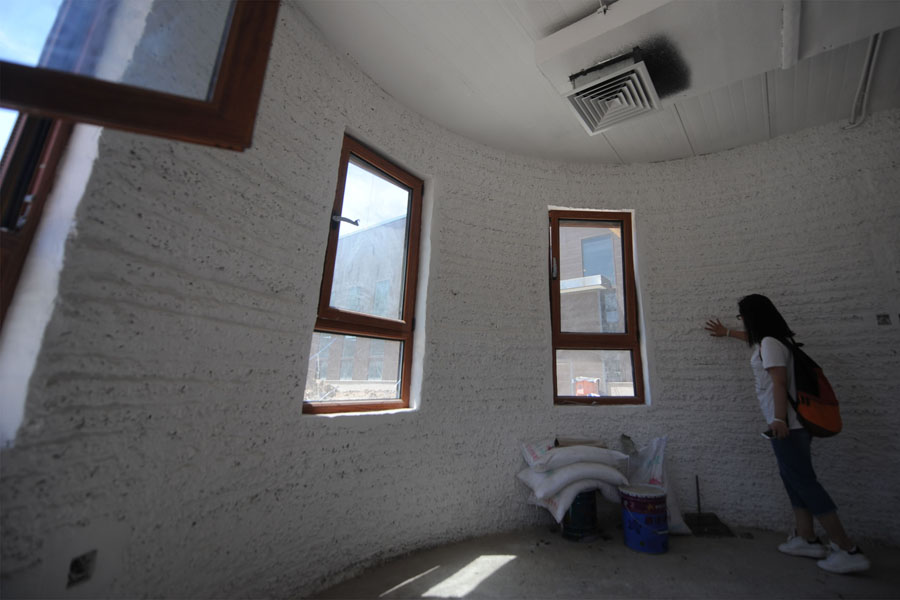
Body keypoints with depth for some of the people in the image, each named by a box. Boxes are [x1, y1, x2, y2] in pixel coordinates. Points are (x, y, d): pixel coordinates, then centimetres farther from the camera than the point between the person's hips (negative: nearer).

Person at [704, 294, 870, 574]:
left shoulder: (769, 344, -15)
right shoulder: (775, 339, 13)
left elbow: (779, 383, -22)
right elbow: (753, 338, 36)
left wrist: (779, 419, -25)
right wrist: (726, 332, 49)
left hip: (787, 424, -10)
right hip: (793, 423, 10)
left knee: (803, 481, -6)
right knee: (794, 478, 13)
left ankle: (848, 550, -1)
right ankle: (806, 539, 19)